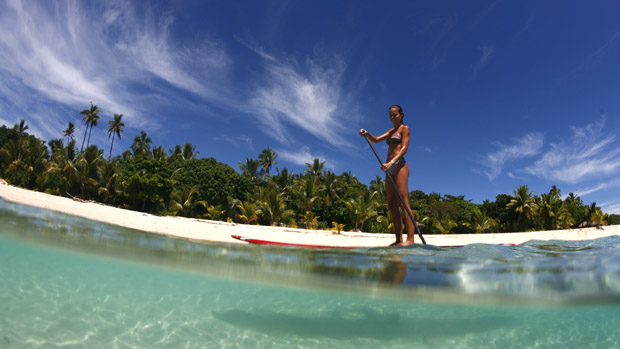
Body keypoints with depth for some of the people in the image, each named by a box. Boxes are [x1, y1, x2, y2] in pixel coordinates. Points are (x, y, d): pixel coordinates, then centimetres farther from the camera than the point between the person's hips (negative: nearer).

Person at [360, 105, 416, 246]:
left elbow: (404, 148, -9)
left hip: (399, 165, -8)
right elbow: (375, 140, 17)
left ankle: (410, 239, -19)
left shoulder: (404, 128, 4)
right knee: (391, 204, 0)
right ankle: (398, 240, 0)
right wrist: (367, 133, -5)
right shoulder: (391, 131, 26)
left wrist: (391, 162, -23)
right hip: (390, 168, 8)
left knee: (403, 202, -16)